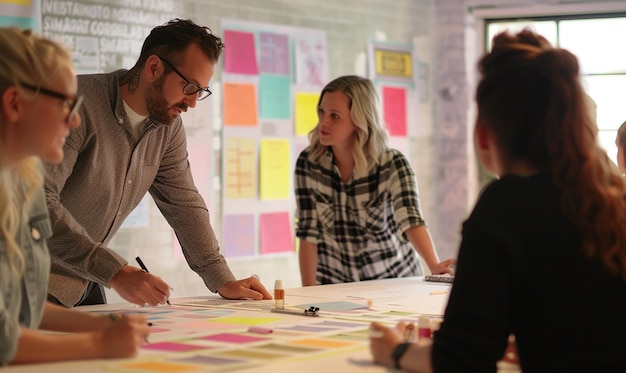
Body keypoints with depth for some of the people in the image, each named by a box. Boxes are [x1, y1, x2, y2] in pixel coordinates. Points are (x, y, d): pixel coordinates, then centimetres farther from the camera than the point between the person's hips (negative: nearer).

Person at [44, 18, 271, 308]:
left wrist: (223, 282, -2)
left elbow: (183, 202, 8)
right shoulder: (78, 103, -23)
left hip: (86, 282, 7)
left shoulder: (168, 126, 2)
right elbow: (40, 205, -31)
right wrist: (116, 272, -36)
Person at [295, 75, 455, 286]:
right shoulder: (308, 163, -9)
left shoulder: (392, 165, -15)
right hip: (334, 286, 2)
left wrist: (434, 265, -46)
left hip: (392, 283, -1)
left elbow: (411, 219, -29)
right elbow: (308, 233, -7)